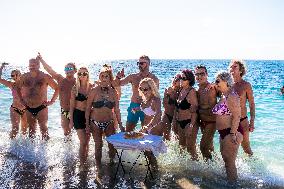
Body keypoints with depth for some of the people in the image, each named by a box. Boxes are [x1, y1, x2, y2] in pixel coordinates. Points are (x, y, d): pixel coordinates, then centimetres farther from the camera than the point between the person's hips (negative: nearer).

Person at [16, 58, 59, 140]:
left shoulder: (45, 77, -6)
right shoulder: (24, 77, 4)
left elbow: (57, 88, -3)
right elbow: (18, 88, 22)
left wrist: (51, 101, -7)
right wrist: (21, 100, 13)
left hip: (41, 108, -4)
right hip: (29, 108, 4)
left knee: (43, 128, 1)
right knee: (31, 129, 14)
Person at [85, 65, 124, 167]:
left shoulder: (113, 92, 0)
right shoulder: (94, 91, -7)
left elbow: (117, 110, 5)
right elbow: (88, 108, -2)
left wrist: (120, 124, 5)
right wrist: (87, 124, -4)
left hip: (109, 123, 2)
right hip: (95, 123, -2)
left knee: (112, 144, 2)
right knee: (98, 146, 6)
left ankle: (112, 162, 27)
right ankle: (98, 166, 25)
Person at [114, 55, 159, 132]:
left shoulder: (154, 79, -1)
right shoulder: (133, 77, 4)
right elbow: (117, 84, 7)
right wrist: (118, 77, -13)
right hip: (134, 105, 2)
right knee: (128, 131, 7)